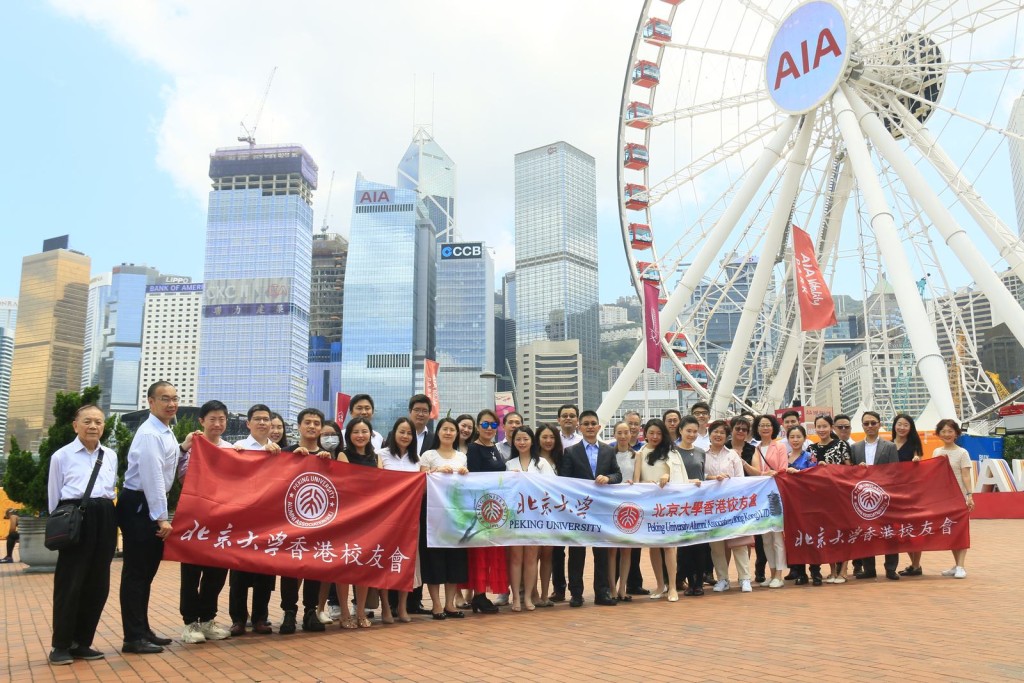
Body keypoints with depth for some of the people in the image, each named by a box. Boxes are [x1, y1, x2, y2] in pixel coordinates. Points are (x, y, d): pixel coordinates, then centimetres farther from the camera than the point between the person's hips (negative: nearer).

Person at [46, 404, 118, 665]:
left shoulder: (111, 456, 13)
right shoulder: (62, 456, 2)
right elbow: (54, 497, 5)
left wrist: (108, 521, 13)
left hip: (104, 520, 4)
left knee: (98, 584, 7)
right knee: (69, 583, -3)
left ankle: (82, 642, 19)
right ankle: (61, 645, 9)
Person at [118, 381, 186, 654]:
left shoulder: (167, 433, 12)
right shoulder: (149, 434, -18)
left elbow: (173, 469, 18)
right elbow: (152, 478, -22)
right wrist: (161, 518, -22)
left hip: (151, 506, 10)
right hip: (138, 506, -10)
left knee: (148, 570, 15)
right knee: (136, 571, -3)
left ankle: (142, 630, 25)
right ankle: (133, 638, 5)